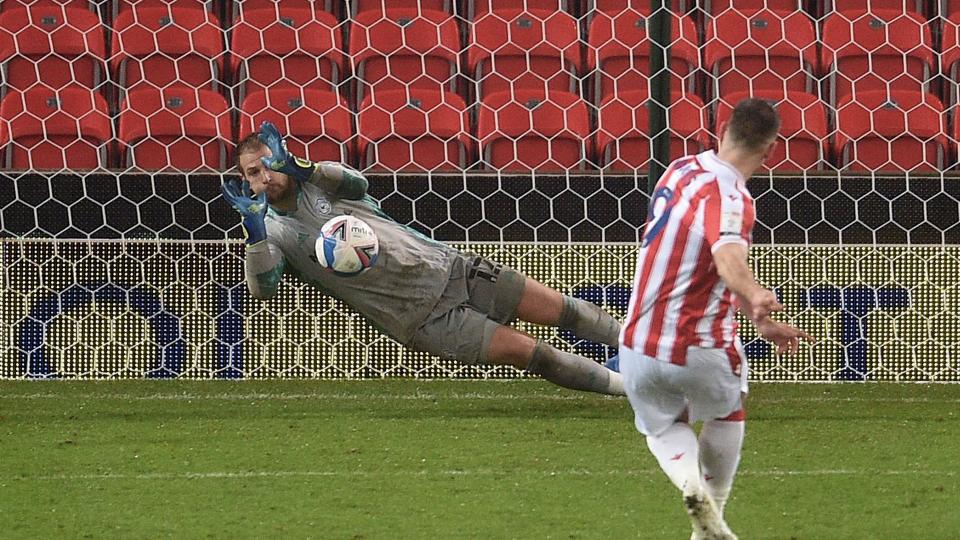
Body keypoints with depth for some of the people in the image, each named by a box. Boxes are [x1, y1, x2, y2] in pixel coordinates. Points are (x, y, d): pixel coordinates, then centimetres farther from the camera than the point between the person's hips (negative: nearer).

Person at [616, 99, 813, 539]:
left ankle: (689, 481, -5)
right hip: (700, 350, -5)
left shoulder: (682, 169, 7)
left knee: (664, 429, 27)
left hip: (639, 349, 5)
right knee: (727, 410, 28)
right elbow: (728, 257, -40)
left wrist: (761, 321, 24)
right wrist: (756, 297, -59)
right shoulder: (729, 197, -17)